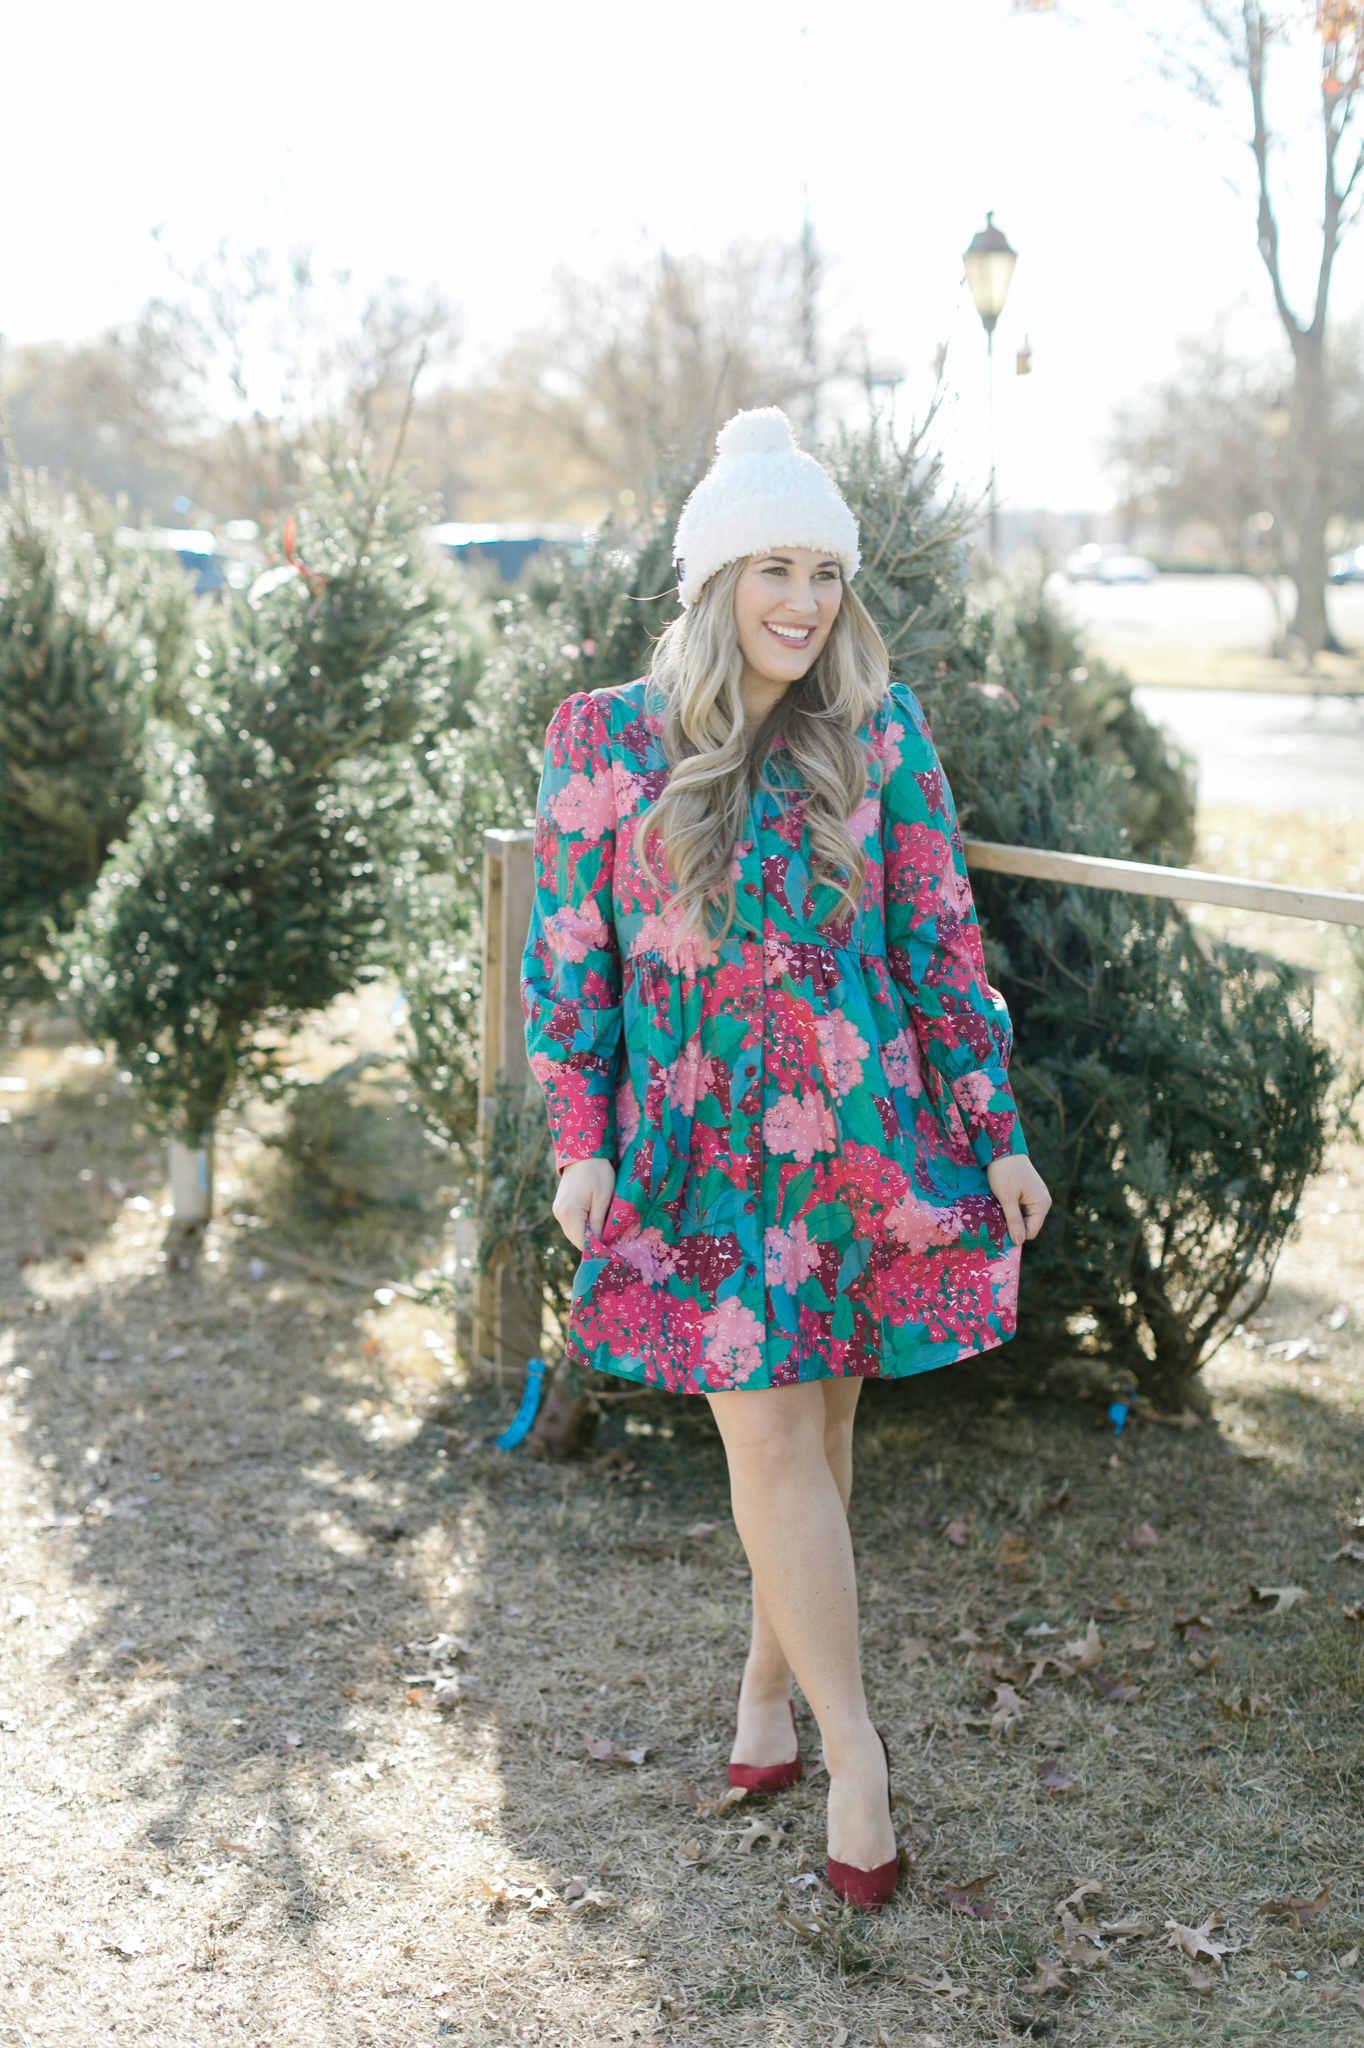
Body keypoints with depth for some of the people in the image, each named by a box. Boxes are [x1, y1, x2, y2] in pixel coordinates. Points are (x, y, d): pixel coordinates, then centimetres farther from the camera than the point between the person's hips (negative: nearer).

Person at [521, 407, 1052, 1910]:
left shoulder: (878, 729, -1)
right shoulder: (607, 739, -2)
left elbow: (939, 934, 3)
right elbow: (566, 952, 4)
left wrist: (994, 1132, 1)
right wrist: (582, 1144, 0)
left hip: (868, 1128, 1)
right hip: (703, 1140, -1)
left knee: (815, 1424, 10)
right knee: (768, 1441, -2)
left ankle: (771, 1677, 32)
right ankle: (852, 1749, 10)